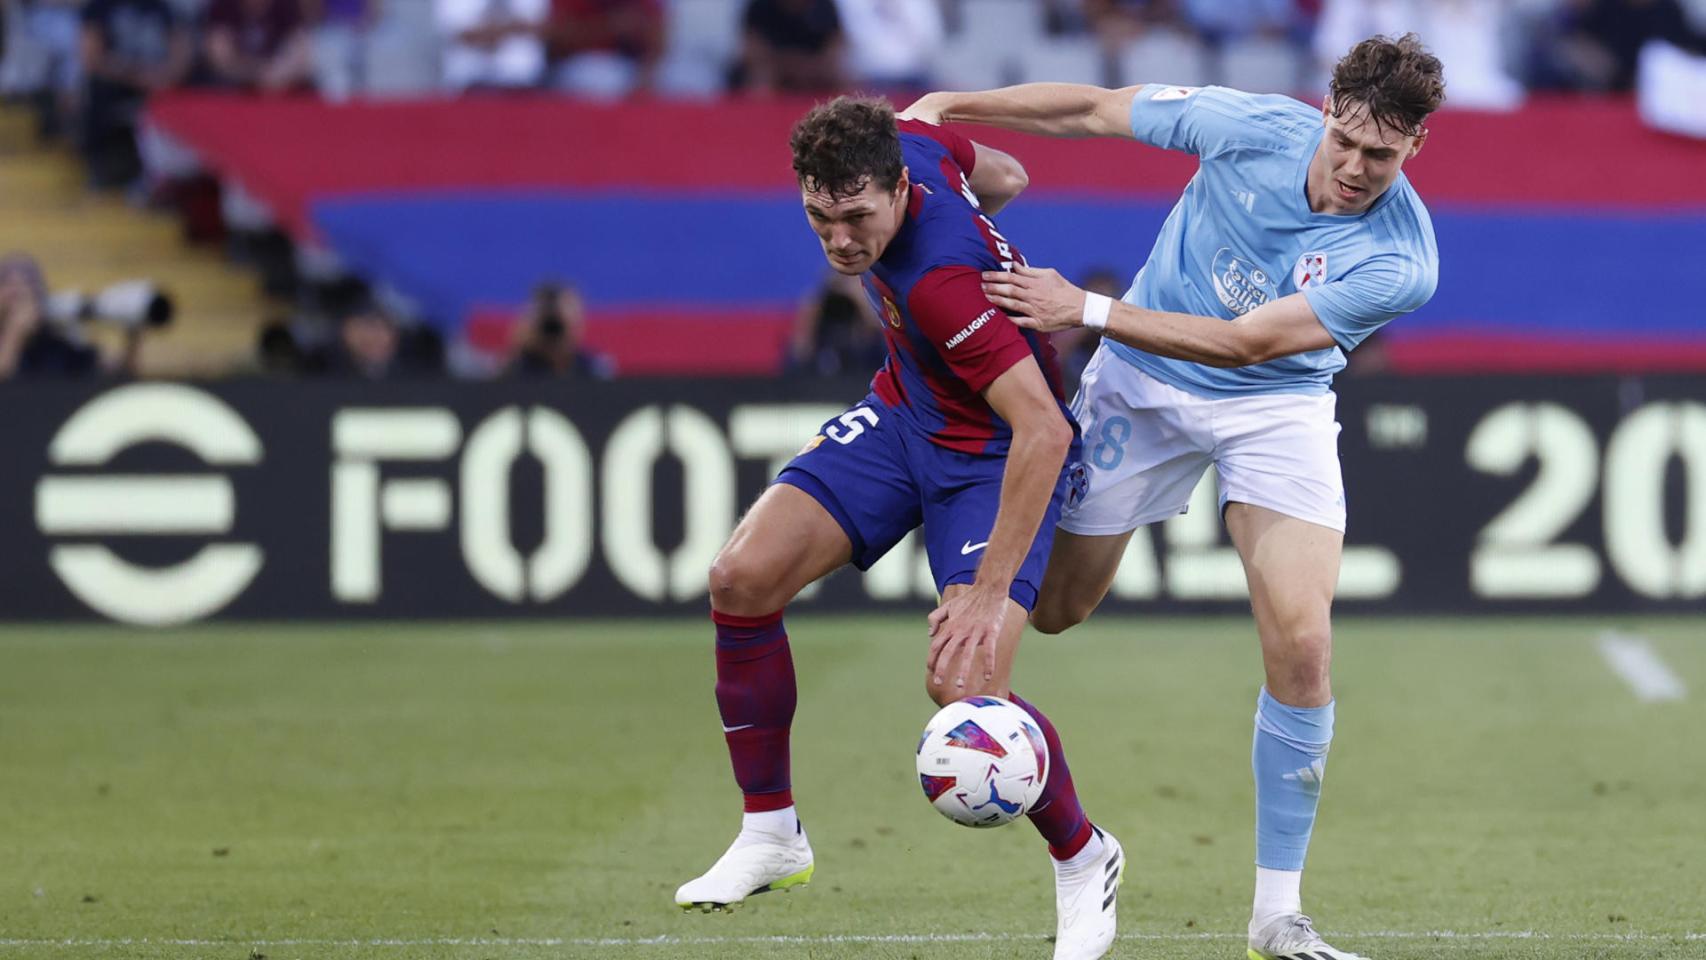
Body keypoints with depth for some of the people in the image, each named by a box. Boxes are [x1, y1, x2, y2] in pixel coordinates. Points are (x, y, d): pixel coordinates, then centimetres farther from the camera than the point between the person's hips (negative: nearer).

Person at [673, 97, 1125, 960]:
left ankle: (1082, 862, 7)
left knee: (964, 684, -22)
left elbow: (1044, 429, -41)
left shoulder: (941, 280, -38)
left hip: (999, 457, -8)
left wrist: (989, 591, -41)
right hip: (903, 414, 8)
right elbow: (1005, 177, 7)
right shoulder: (910, 144, -15)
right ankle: (771, 834, 7)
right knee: (742, 577, -8)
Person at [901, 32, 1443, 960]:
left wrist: (1087, 309, -31)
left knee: (1301, 647, -16)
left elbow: (1246, 342, -29)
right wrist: (950, 107, -12)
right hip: (1143, 384, 1)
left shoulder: (1398, 263, -26)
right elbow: (1095, 109, -7)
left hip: (1276, 407, -1)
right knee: (1048, 607, 7)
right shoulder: (1255, 126, -22)